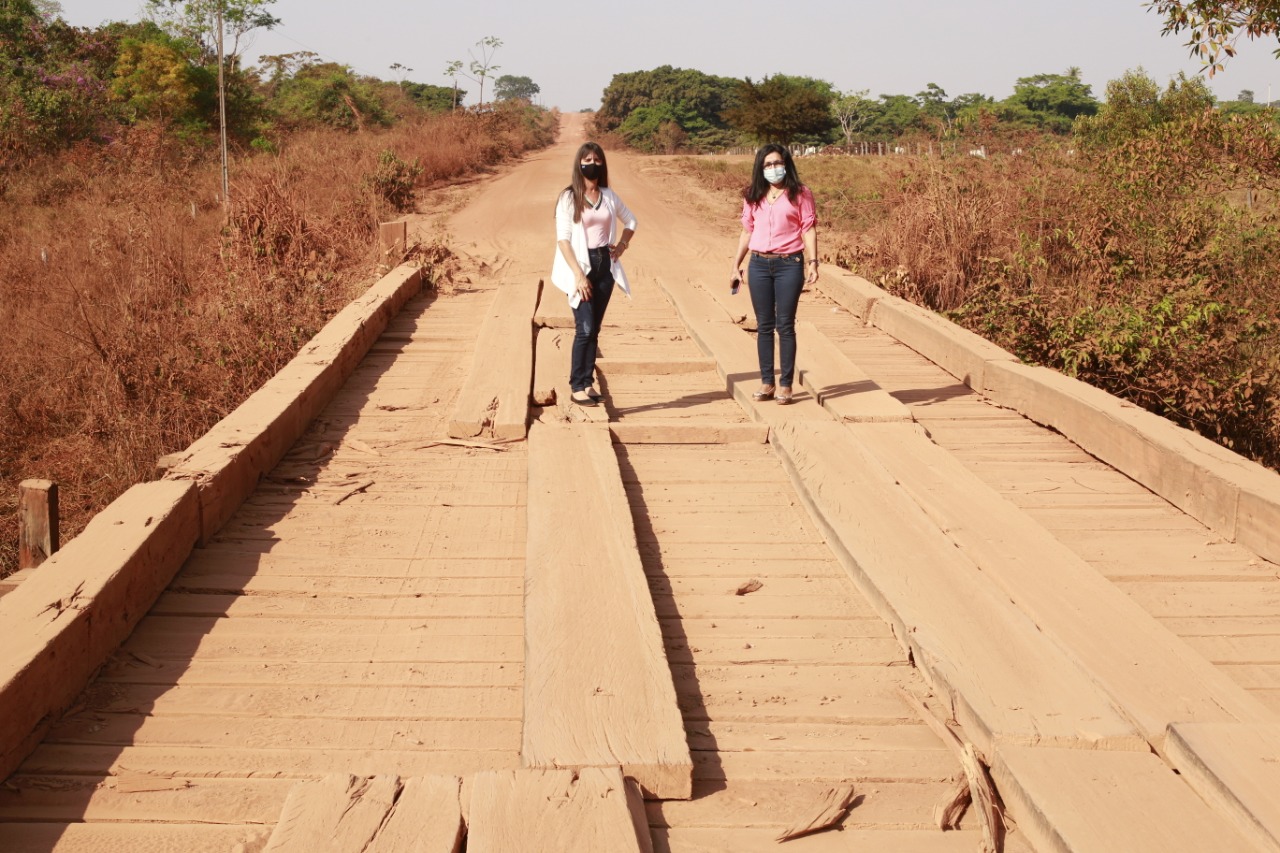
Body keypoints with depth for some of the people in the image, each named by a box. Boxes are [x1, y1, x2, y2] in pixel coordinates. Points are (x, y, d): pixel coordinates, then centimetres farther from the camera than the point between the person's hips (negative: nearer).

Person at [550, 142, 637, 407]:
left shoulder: (608, 196, 8)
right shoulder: (569, 198, -7)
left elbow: (630, 221, 25)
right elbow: (563, 238, -12)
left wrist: (622, 245, 7)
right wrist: (579, 275, -18)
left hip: (605, 266, 5)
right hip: (581, 266, -5)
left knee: (594, 329, 7)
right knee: (585, 328, -11)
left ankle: (588, 383, 13)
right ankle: (577, 387, -5)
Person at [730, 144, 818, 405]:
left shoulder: (800, 194, 2)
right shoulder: (753, 197, 12)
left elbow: (809, 229, -1)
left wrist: (812, 261, -10)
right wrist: (736, 264, 13)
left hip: (789, 265, -3)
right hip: (759, 265, 4)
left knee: (785, 325, -2)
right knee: (764, 326, 6)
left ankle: (785, 385, 3)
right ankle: (766, 383, 11)